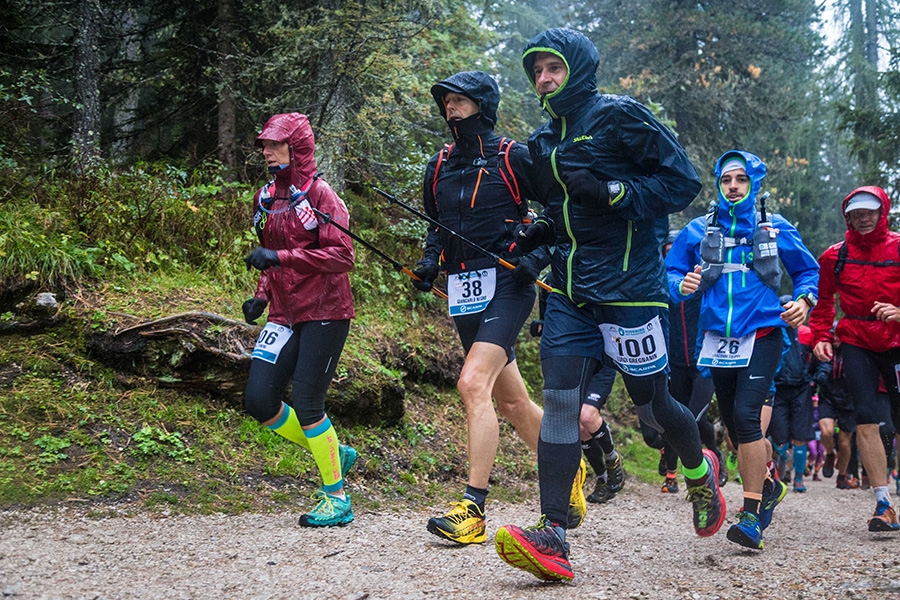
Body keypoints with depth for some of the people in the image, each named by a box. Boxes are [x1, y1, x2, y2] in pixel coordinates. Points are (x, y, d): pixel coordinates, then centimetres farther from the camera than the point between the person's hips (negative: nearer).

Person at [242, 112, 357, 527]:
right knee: (259, 401, -1)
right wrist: (261, 295, 10)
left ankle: (336, 497, 8)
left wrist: (279, 257, -24)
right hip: (284, 315, 7)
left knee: (306, 404, -9)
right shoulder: (265, 199, 13)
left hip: (324, 313, -7)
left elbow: (342, 255, -19)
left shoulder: (319, 194, -10)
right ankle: (336, 453, 20)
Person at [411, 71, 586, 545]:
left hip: (506, 287, -6)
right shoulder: (439, 167, 13)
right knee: (512, 402, 13)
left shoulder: (514, 158, -3)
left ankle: (472, 510, -22)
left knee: (473, 384, -23)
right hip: (463, 294, 7)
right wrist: (429, 262, 7)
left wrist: (537, 255, -13)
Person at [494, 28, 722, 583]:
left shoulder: (620, 116, -5)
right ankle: (553, 536, -14)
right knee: (560, 398, -10)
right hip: (570, 292, 6)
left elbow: (683, 182, -8)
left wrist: (613, 192, -20)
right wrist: (530, 237, 10)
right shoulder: (544, 142, 15)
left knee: (651, 402, 6)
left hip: (630, 288, -5)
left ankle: (701, 471, 39)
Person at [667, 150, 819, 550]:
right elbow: (670, 271, 9)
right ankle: (768, 486, 39)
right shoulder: (698, 231, 8)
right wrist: (683, 285, -13)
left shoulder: (776, 229, 6)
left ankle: (752, 518, -17)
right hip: (719, 338, 4)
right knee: (734, 425, 11)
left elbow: (808, 270, 15)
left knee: (746, 416, -19)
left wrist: (804, 300, -4)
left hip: (762, 334, -3)